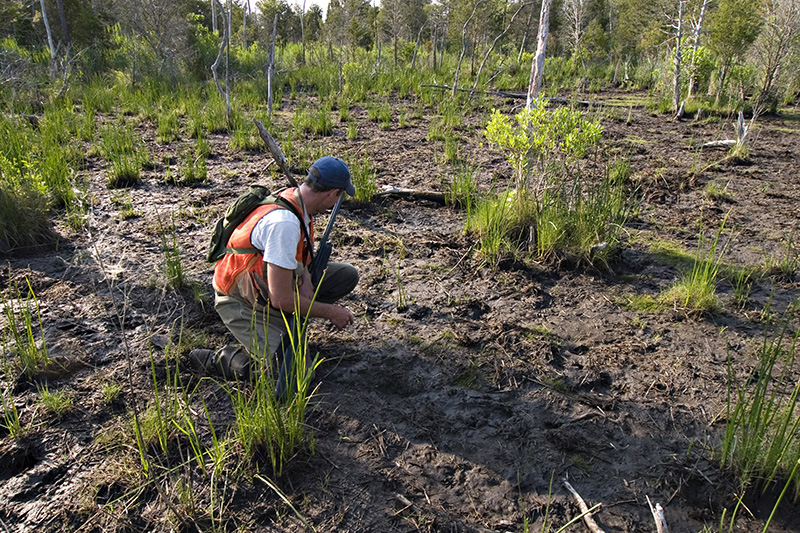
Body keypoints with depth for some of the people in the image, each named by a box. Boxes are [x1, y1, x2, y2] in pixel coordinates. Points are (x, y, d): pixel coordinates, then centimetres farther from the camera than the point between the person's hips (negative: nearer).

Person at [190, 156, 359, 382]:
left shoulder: (296, 199, -4)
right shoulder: (284, 223, -32)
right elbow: (281, 299, -30)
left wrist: (305, 281, -6)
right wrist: (330, 312, -17)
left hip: (273, 285, 9)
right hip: (243, 302, -9)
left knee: (347, 275, 0)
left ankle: (285, 323, 6)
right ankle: (217, 358, 0)